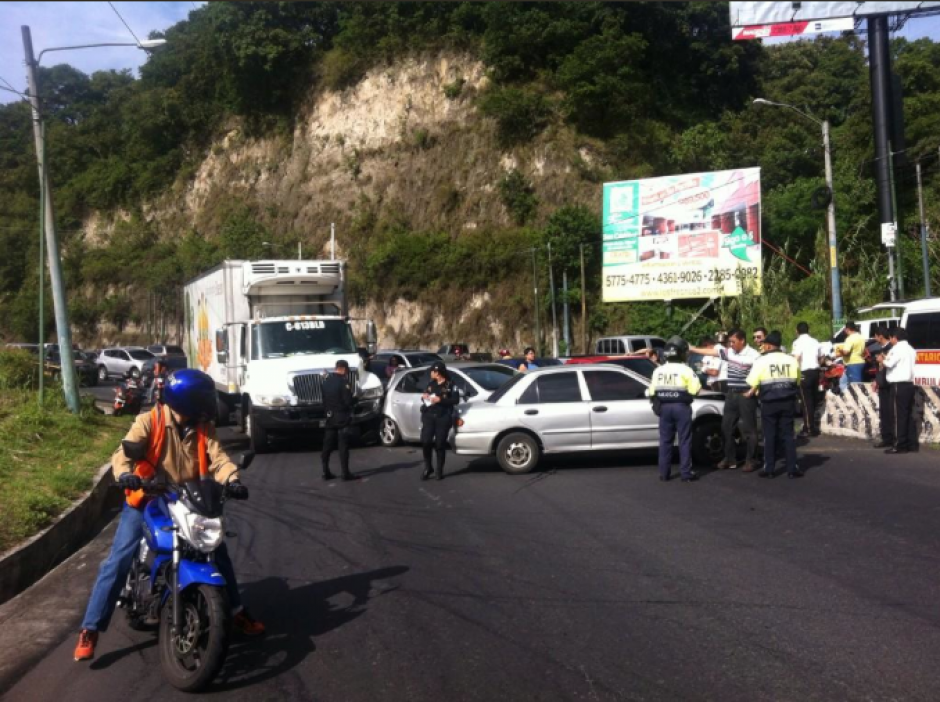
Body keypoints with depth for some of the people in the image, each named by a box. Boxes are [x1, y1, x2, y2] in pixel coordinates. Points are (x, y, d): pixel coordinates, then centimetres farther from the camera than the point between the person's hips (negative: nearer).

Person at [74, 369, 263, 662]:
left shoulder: (203, 428, 0)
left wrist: (232, 479, -29)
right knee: (118, 561, -14)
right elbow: (124, 452, -23)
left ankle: (237, 612, 22)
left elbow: (218, 458, -8)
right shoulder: (149, 422, -13)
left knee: (218, 551, 6)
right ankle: (90, 629, -6)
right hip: (146, 502, -4)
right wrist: (126, 474, -45)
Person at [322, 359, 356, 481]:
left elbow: (324, 400, 11)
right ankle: (345, 473, -1)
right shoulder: (343, 381, -16)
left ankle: (326, 472, 14)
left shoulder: (326, 381, 7)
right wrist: (354, 401, 2)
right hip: (342, 417, -7)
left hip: (330, 417, 7)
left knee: (328, 445, 10)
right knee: (343, 446, -3)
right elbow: (348, 401, -18)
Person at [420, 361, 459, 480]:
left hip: (443, 418, -3)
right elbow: (425, 396, 24)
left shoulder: (450, 385, 0)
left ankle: (439, 470, 11)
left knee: (440, 444, -2)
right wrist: (424, 397, 0)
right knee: (425, 441, -10)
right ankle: (427, 467, 7)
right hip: (429, 416, 3)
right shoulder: (430, 384, 16)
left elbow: (455, 400, -7)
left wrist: (440, 400, -16)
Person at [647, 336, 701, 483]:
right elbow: (695, 389, -14)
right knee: (684, 441, 2)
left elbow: (652, 391, 5)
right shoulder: (686, 370, -11)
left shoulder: (658, 370, 4)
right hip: (681, 407, -4)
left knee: (665, 440, 9)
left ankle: (664, 473, 11)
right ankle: (686, 473, 3)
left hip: (664, 407, 4)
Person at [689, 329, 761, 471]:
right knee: (726, 427, 9)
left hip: (745, 395, -7)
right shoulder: (728, 352, 7)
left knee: (748, 429, -1)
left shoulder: (753, 355, -11)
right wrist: (692, 349, 15)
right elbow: (709, 351, 14)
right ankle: (730, 459, 19)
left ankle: (751, 460, 7)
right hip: (731, 395, 7)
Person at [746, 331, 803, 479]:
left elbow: (754, 384, -7)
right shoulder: (791, 360, 2)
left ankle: (769, 469, 8)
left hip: (769, 403, -3)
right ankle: (792, 468, 7)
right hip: (787, 402, 3)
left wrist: (751, 393, 13)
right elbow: (797, 382, 7)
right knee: (788, 434, 8)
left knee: (769, 435, 5)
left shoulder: (762, 361, -8)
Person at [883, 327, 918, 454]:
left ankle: (901, 445, -9)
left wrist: (883, 360, 3)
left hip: (899, 385, -9)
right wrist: (887, 359, 13)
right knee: (909, 415, 10)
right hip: (909, 384, 9)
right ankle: (912, 443, 10)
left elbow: (890, 363, -17)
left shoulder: (897, 348, -10)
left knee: (900, 415, -8)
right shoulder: (910, 349, 19)